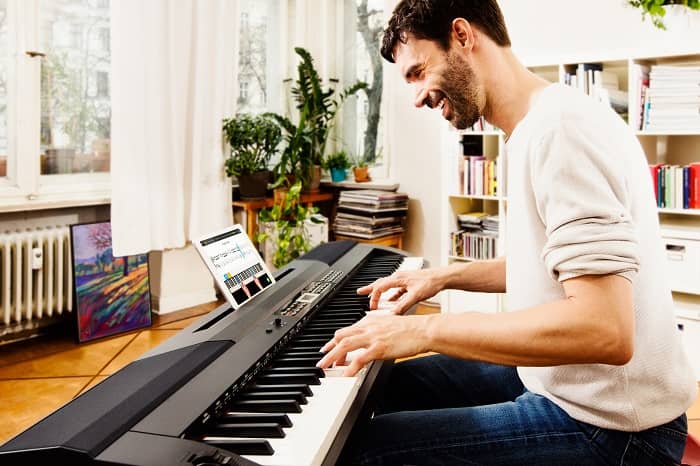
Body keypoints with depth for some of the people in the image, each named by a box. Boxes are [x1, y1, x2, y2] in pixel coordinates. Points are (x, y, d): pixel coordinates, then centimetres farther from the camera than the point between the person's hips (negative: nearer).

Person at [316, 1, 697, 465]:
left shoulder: (560, 126, -23)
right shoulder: (537, 126, 10)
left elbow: (606, 330, -31)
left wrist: (425, 329, -26)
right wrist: (447, 276, 16)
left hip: (607, 425, -10)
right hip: (566, 381, 10)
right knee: (396, 385, 20)